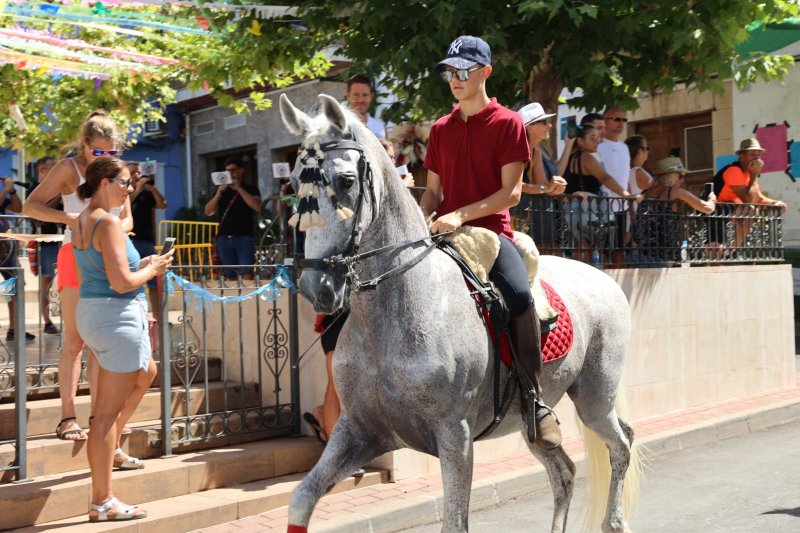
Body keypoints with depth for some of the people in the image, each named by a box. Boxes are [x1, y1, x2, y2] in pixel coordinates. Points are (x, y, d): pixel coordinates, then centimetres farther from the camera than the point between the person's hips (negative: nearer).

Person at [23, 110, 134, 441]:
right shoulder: (69, 168, -4)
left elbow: (127, 218, 15)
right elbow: (30, 206, -7)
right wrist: (67, 217, -23)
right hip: (77, 256, -5)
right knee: (75, 340, -6)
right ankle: (68, 418, -3)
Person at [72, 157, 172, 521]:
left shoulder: (81, 221, 13)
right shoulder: (109, 223, -17)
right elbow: (121, 282, -22)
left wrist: (142, 265, 14)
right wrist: (152, 269, -5)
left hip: (91, 313, 10)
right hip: (117, 316, -10)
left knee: (146, 373, 31)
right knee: (107, 411, -5)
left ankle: (110, 449, 35)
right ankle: (103, 503, 2)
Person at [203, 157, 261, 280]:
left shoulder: (251, 189, 8)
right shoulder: (222, 190, 18)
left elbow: (257, 206, -11)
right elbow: (208, 212, 10)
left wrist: (239, 189, -12)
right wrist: (218, 194, -4)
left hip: (244, 238, -4)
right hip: (224, 239, 4)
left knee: (247, 275, -15)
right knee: (231, 277, 2)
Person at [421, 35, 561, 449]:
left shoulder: (508, 123, 1)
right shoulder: (440, 129, 17)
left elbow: (511, 191, -7)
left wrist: (461, 215, -19)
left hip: (490, 230, -5)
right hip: (444, 235, 5)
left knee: (520, 294, -32)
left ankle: (534, 399, -21)